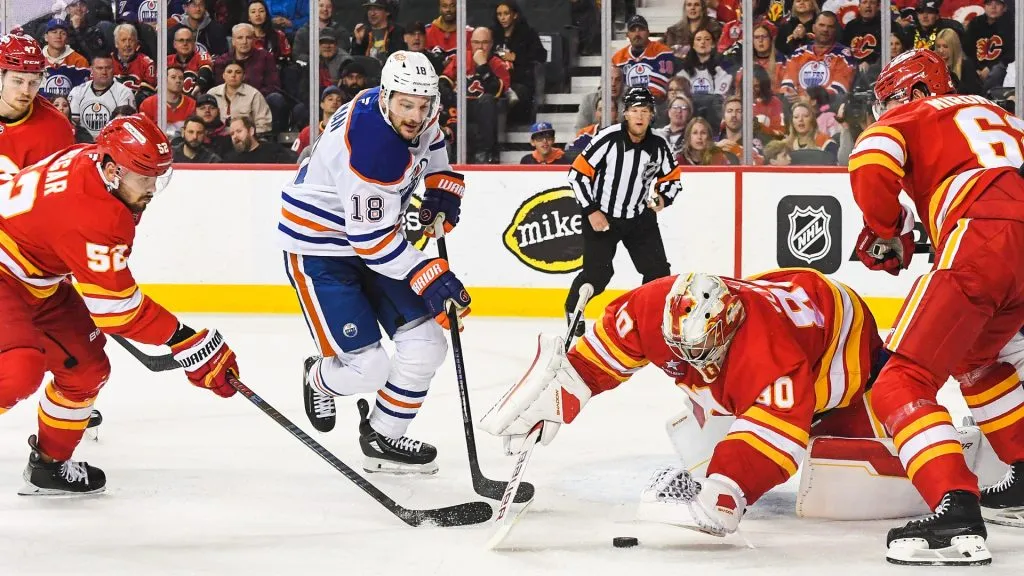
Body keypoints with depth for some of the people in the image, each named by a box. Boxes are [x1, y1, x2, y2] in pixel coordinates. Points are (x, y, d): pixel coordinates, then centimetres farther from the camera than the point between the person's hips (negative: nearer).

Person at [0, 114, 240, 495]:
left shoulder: (91, 159, -6)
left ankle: (50, 465, 28)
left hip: (38, 277, 10)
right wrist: (188, 344, -23)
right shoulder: (96, 217, -33)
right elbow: (117, 307, -28)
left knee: (86, 366, 11)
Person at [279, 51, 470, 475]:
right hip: (318, 249, -9)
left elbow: (429, 141, 20)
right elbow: (372, 241, -29)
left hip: (372, 233, 9)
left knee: (425, 345, 2)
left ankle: (383, 438, 20)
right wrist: (430, 278, -26)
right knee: (366, 370, -12)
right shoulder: (370, 149, -34)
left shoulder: (412, 116, -8)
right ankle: (319, 378, 25)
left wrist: (441, 192, 7)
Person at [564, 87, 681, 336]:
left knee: (658, 269, -2)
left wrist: (663, 198, -9)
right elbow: (578, 173, -15)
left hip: (640, 218, 4)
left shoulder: (659, 146, -5)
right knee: (597, 274, -8)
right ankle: (573, 309, 18)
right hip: (601, 217, -4)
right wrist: (591, 211, -16)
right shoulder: (608, 139, -19)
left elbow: (672, 177, 12)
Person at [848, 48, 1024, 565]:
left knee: (902, 384, -9)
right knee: (973, 358, 34)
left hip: (982, 245, -7)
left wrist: (886, 234, 10)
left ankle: (957, 512, -27)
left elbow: (870, 162, -4)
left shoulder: (909, 116, 16)